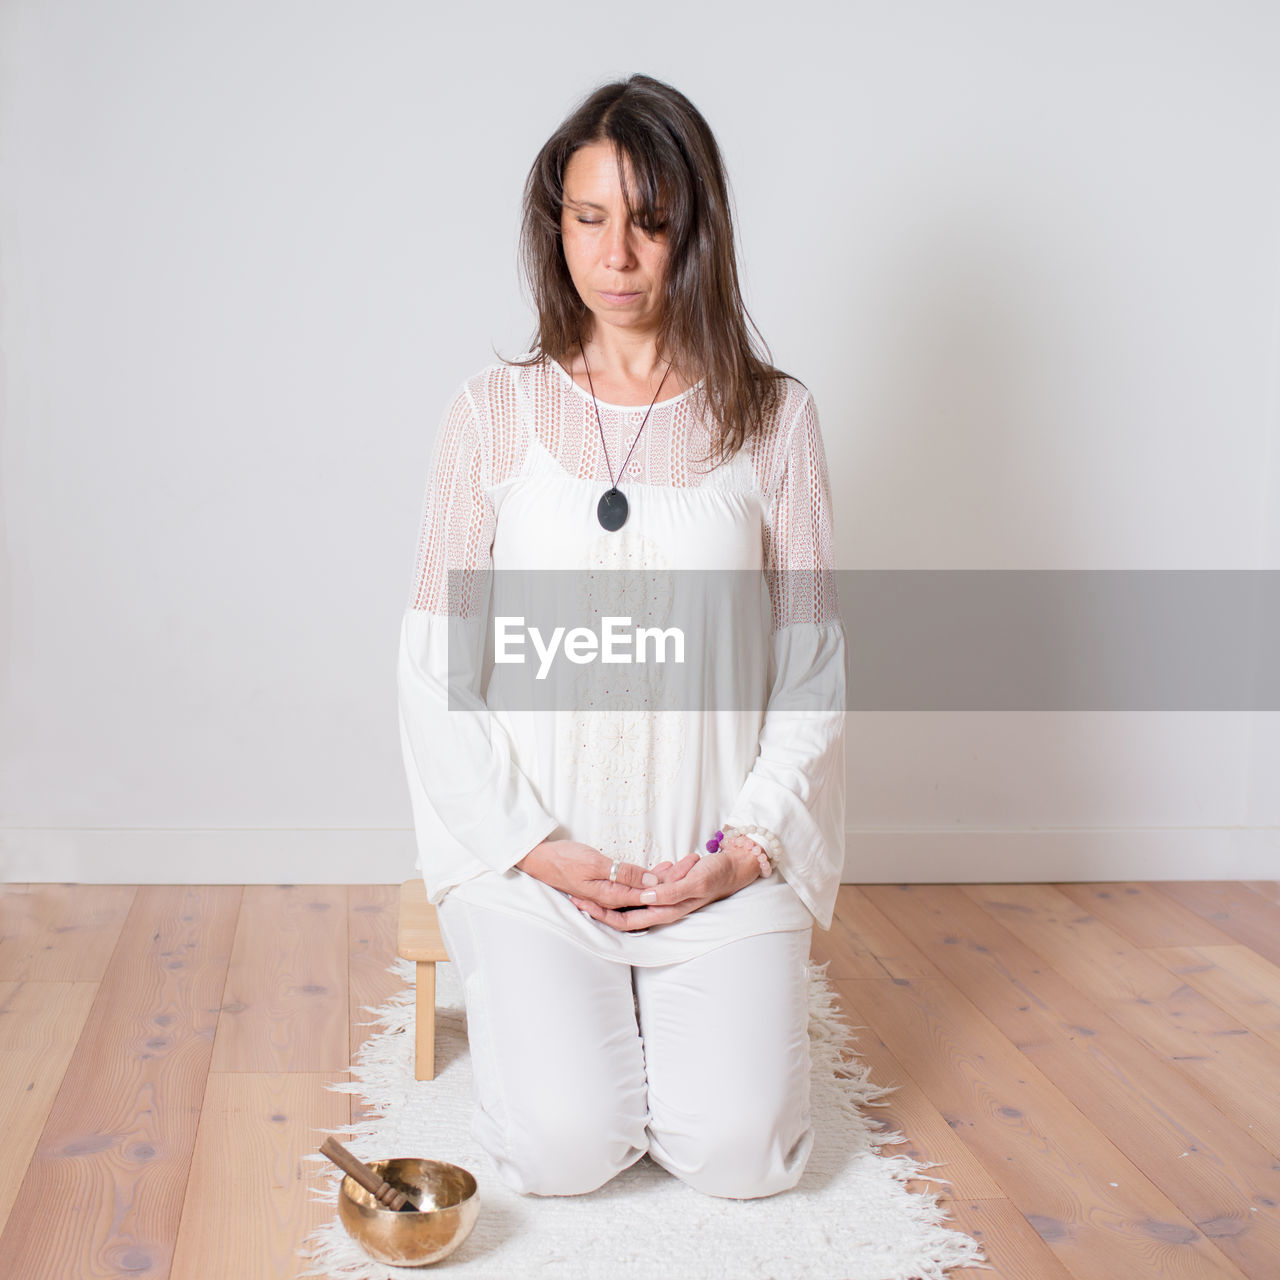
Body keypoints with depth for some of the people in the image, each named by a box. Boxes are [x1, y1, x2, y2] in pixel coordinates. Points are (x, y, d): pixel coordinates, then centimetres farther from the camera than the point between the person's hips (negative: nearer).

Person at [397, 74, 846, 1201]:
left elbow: (814, 658, 3)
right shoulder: (497, 411, 1)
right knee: (564, 1150, -15)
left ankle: (693, 1013, 22)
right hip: (538, 859, 0)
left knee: (739, 1152, -12)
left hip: (720, 862, 1)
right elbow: (435, 660, 0)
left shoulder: (773, 417, 2)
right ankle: (547, 1014, 20)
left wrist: (751, 843, -8)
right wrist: (533, 847, -9)